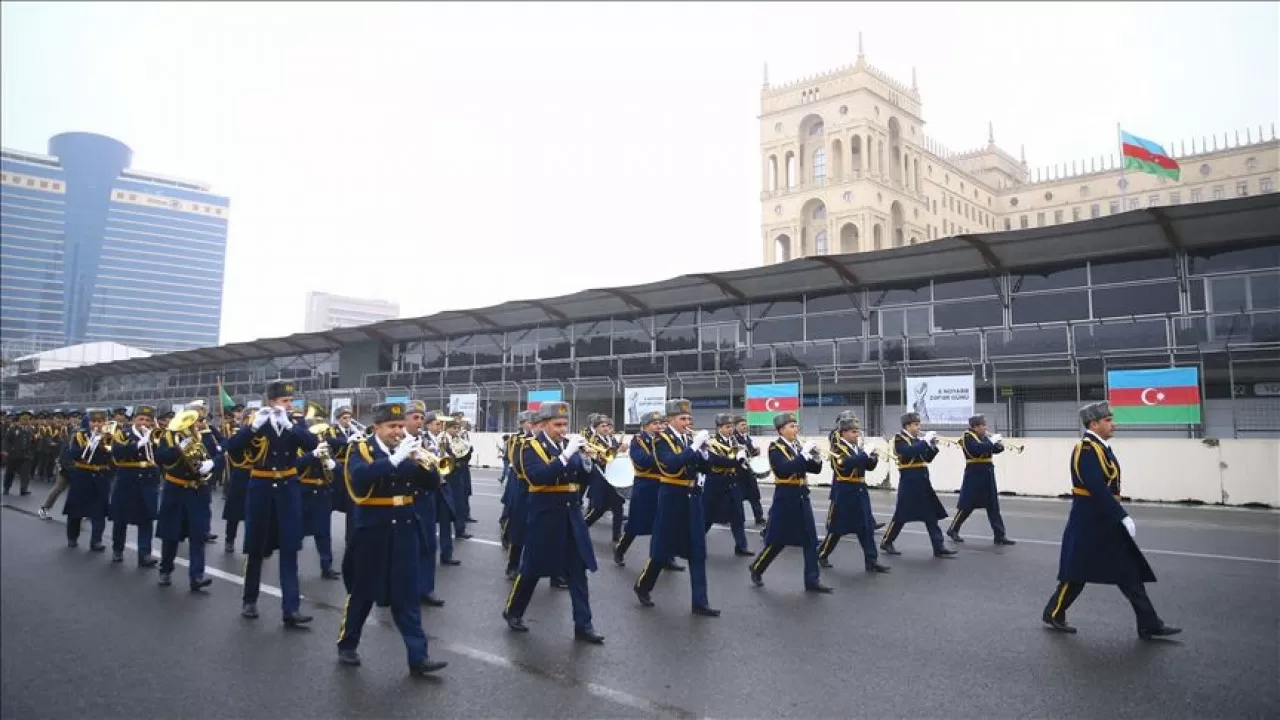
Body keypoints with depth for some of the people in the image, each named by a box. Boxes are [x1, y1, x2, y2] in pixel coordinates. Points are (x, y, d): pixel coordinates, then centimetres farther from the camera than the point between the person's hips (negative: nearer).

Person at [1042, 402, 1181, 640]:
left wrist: (1120, 517, 15)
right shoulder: (1087, 449, -20)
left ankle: (1150, 625, 17)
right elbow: (1098, 490, -26)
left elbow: (1107, 487, 15)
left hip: (1105, 521, 10)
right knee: (1077, 572, 2)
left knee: (1130, 572, 11)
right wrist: (1123, 517, -23)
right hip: (1089, 523, -10)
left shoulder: (1101, 447, 11)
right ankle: (1053, 614, 17)